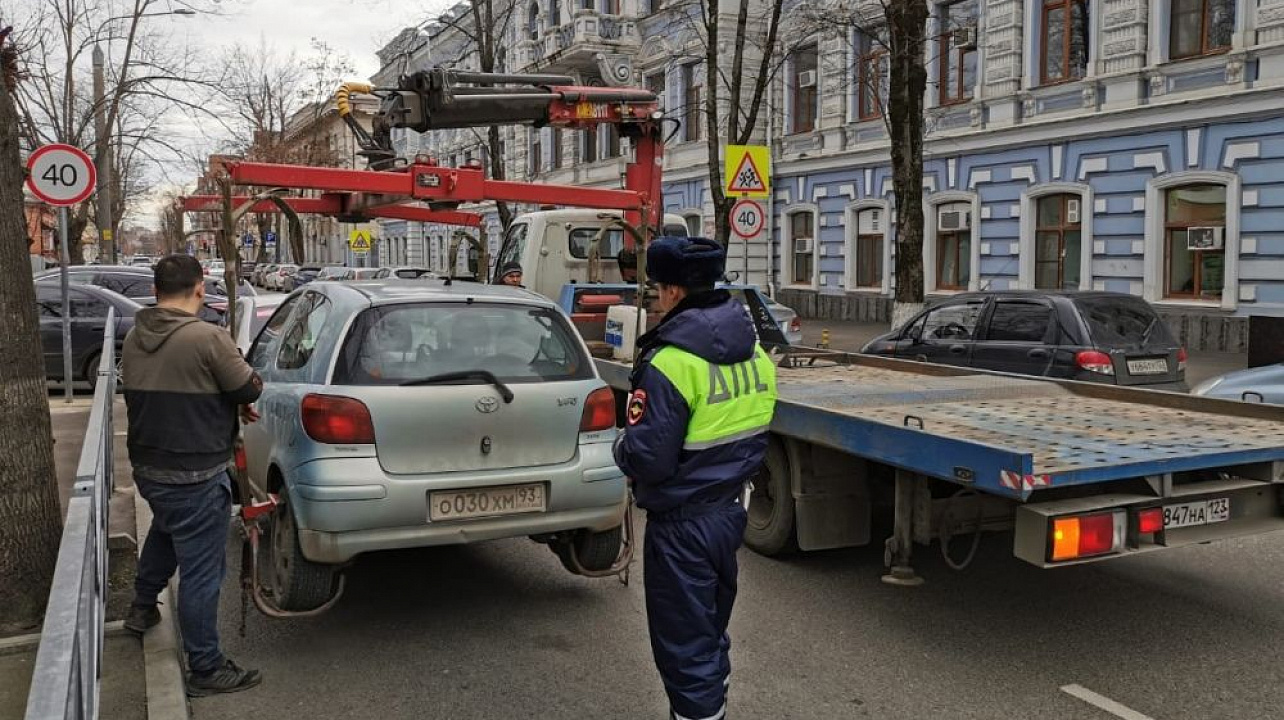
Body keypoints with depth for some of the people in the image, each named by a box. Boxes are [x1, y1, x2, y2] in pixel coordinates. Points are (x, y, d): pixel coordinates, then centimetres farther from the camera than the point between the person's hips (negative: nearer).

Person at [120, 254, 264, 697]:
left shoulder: (135, 339, 3)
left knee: (166, 531, 35)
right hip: (195, 476, -8)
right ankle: (205, 669, 10)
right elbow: (249, 389, -14)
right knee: (200, 572, 1)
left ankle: (142, 608, 51)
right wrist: (239, 397, 9)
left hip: (147, 465, 8)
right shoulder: (208, 338, -21)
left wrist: (230, 404, 9)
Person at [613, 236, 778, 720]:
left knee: (685, 649, 6)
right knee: (712, 632, 25)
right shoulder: (754, 353, 2)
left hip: (683, 523, -8)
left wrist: (620, 447, -3)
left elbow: (646, 458, -23)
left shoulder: (671, 364, -24)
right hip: (730, 510, 8)